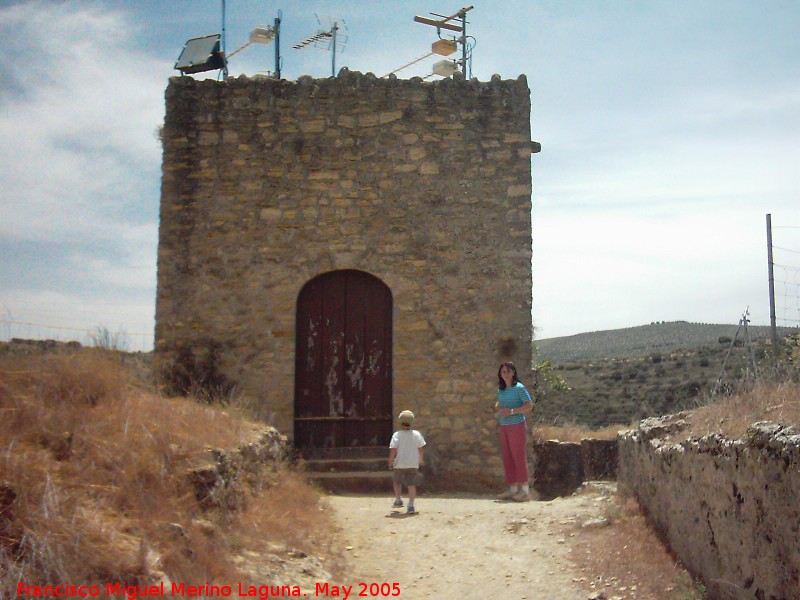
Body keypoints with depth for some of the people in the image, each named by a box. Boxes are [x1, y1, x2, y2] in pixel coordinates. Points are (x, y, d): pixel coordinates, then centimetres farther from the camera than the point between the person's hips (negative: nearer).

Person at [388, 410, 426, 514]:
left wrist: (390, 461, -4)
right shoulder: (417, 434, -2)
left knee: (396, 482, 22)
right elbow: (420, 448, 8)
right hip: (413, 464, 1)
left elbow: (393, 449, -15)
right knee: (411, 484, 2)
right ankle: (411, 505, -5)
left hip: (399, 464, -1)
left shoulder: (397, 435, -11)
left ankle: (398, 500, 21)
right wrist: (421, 459, 23)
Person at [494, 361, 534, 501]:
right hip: (504, 427, 7)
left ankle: (524, 490, -3)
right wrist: (498, 408, 2)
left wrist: (512, 411, -20)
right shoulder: (500, 390, 12)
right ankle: (512, 488, 14)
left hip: (517, 425, -7)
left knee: (519, 457, -6)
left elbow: (529, 405, -12)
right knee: (507, 458, 7)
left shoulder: (519, 388, -7)